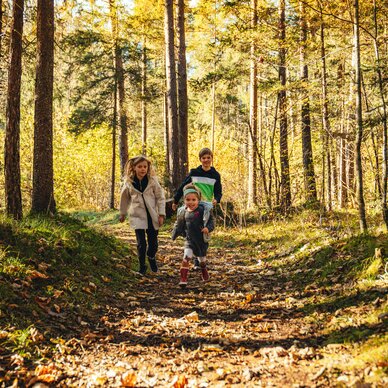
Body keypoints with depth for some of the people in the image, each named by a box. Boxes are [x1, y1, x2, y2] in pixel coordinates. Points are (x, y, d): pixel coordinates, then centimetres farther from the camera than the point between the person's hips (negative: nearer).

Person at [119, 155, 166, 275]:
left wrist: (161, 214, -8)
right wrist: (123, 213, 21)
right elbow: (125, 198, 13)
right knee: (141, 243, -6)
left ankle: (151, 257, 38)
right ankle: (142, 265, 14)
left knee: (153, 242, 6)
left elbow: (160, 197, -2)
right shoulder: (129, 182, -2)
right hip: (137, 216, 0)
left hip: (152, 216, 1)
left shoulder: (152, 180, -5)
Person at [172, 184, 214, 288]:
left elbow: (211, 221, -9)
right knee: (186, 258, -18)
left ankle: (204, 272, 51)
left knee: (202, 259, 19)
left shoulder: (204, 209, -14)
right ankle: (183, 279, -15)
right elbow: (179, 225, 12)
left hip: (201, 239, -1)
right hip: (189, 240, 1)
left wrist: (208, 228, -28)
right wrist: (174, 235, 16)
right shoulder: (183, 212, -3)